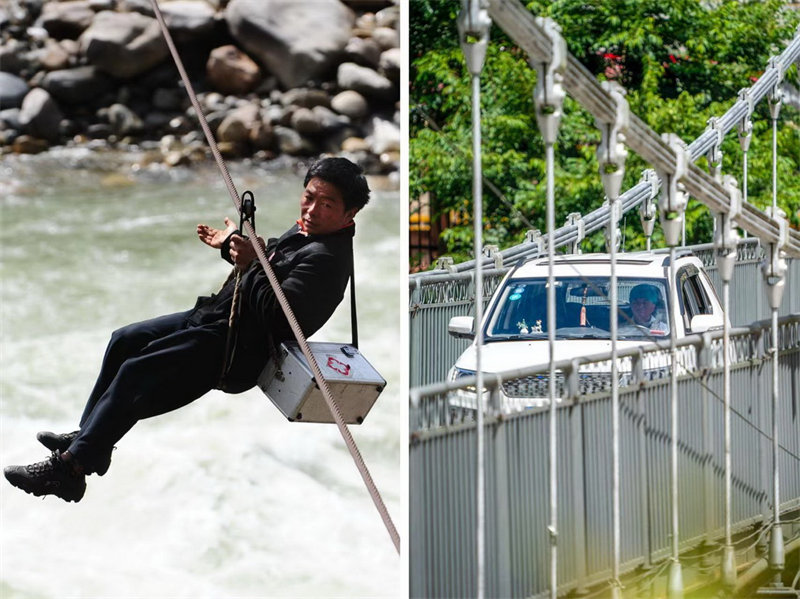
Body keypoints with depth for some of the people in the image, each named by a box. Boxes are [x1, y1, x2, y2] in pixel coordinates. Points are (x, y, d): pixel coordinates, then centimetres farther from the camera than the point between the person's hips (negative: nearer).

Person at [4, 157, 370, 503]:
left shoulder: (326, 259, -23)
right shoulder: (304, 230, 7)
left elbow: (279, 317, -32)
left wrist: (252, 266, -32)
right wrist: (232, 245, 22)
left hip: (237, 350, -11)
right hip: (215, 316, 11)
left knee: (134, 373, -17)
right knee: (124, 341, 14)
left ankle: (69, 469, -11)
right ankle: (86, 435, 20)